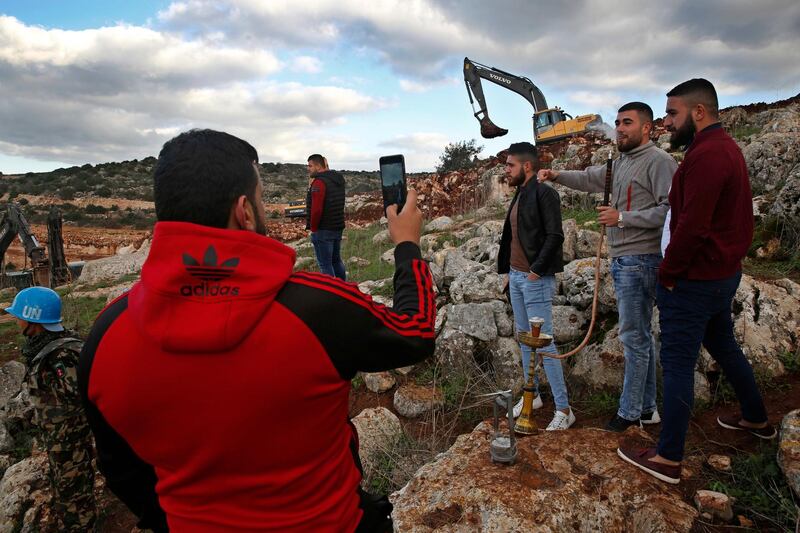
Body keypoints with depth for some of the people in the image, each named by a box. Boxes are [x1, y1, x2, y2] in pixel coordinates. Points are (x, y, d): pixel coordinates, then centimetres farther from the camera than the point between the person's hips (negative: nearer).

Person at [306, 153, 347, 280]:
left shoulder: (319, 182, -17)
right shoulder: (338, 179, 9)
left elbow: (316, 209, -24)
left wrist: (313, 227, -11)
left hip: (323, 230, -9)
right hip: (338, 227, 9)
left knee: (325, 264, -1)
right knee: (336, 260, 19)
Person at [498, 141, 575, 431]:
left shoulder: (544, 194, -12)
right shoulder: (519, 196, 14)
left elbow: (555, 236, -18)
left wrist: (536, 271, -18)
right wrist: (509, 271, 11)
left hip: (536, 279, -9)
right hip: (516, 277, 9)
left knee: (544, 343, -5)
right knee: (524, 339, 15)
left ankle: (563, 409, 6)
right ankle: (532, 395, 29)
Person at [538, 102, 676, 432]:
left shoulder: (659, 161, -11)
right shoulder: (621, 163, 17)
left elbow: (670, 210, -20)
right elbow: (589, 178, 29)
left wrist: (622, 217, -20)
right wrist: (557, 175, 14)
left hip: (640, 261, -10)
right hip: (621, 260, 10)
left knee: (633, 336, -2)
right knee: (640, 335, 15)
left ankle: (630, 411, 10)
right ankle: (646, 408, 27)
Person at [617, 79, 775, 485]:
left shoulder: (706, 155, -21)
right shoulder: (727, 148, 13)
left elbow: (692, 226, -26)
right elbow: (739, 218, 17)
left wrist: (668, 273, -15)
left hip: (695, 280, -10)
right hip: (724, 272, 11)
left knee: (678, 363, -4)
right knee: (724, 347, 25)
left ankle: (668, 459, 5)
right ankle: (756, 420, 44)